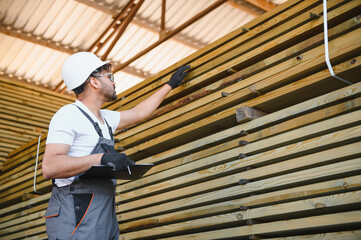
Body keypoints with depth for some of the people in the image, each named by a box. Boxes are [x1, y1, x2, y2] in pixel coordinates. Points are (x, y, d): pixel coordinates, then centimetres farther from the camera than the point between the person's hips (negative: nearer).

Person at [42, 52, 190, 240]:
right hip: (77, 217, -8)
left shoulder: (105, 118, 18)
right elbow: (49, 167, -20)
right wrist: (101, 158, -28)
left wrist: (170, 84, 39)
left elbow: (139, 113, 33)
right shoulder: (68, 115, -9)